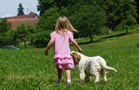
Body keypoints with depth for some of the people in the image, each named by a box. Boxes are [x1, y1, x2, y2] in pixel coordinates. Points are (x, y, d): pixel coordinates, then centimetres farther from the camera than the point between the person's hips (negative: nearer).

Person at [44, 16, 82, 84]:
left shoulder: (54, 33, 0)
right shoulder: (69, 33, 0)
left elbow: (51, 41, -10)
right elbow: (73, 41, -7)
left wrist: (46, 50, 0)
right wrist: (78, 48, 6)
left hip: (58, 55, 0)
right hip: (67, 54, 0)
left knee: (59, 68, 15)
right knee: (67, 68, 1)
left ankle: (59, 79, 23)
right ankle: (68, 80, -13)